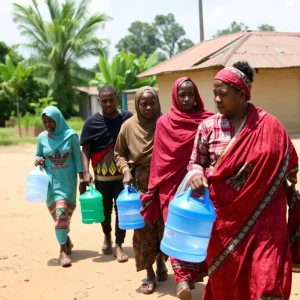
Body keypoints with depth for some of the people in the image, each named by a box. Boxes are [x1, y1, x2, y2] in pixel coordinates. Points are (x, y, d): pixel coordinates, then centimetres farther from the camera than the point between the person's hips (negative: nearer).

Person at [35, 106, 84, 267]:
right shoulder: (42, 137, -1)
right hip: (51, 181, 2)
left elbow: (78, 158, 0)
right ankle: (66, 241, 23)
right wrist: (38, 161, -13)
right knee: (59, 214, 1)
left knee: (63, 212, -8)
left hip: (68, 180, -2)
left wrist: (82, 179, -2)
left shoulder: (71, 135, -6)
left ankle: (63, 249, 4)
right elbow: (39, 156, 11)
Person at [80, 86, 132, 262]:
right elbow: (85, 150, -1)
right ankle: (107, 236, 40)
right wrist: (86, 172, -12)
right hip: (101, 175, 0)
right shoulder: (92, 122, -3)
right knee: (105, 208, 13)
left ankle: (119, 245, 11)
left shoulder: (128, 118, -1)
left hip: (124, 174, 0)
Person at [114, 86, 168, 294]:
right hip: (139, 183, 1)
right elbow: (119, 153, 9)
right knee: (143, 227, 3)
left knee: (164, 224, 6)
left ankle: (161, 260, 34)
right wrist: (126, 171, -6)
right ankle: (150, 273, 15)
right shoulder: (129, 126, -2)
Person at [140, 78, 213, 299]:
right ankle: (183, 278, -15)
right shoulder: (165, 123, 3)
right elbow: (160, 159, 3)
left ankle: (191, 276, 17)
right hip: (172, 184, -1)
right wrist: (154, 187, 2)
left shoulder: (207, 120, 3)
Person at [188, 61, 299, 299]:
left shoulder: (269, 126, -3)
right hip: (223, 215, 1)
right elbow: (195, 163, 8)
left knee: (266, 278, -4)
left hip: (262, 217, -1)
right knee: (226, 276, 11)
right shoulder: (209, 127, 0)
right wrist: (197, 175, -13)